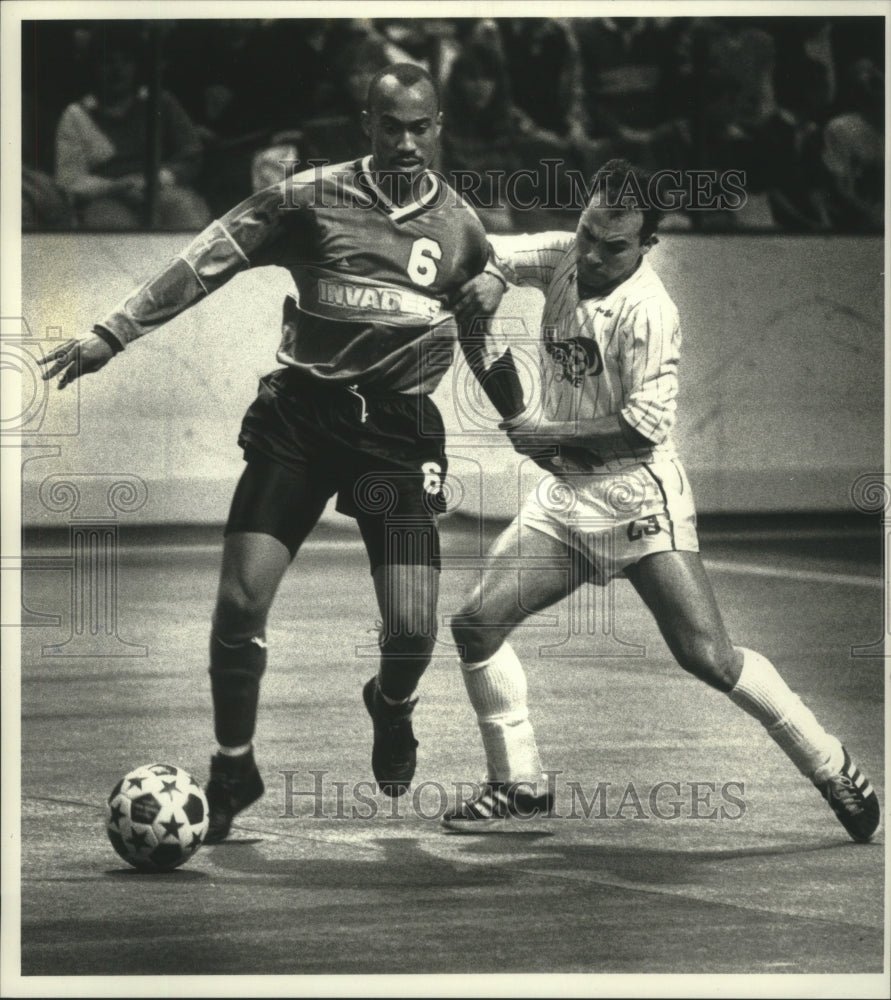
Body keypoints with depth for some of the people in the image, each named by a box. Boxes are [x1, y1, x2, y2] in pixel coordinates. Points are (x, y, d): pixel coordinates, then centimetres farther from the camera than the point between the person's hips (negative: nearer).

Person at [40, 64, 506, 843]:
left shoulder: (459, 228, 5)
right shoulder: (311, 198, -3)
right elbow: (207, 263, -3)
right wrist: (114, 334, -6)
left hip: (400, 429, 1)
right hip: (299, 418, -1)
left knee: (412, 631, -9)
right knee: (241, 602, -12)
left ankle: (392, 706, 29)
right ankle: (233, 771, 10)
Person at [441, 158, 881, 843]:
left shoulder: (646, 312, -19)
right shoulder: (566, 257, 2)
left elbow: (646, 426, -23)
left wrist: (549, 433, -16)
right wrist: (487, 275, -15)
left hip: (638, 496, -7)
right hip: (565, 496, 7)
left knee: (706, 656, -14)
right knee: (476, 625, -3)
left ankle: (833, 768, 0)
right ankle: (519, 785, 11)